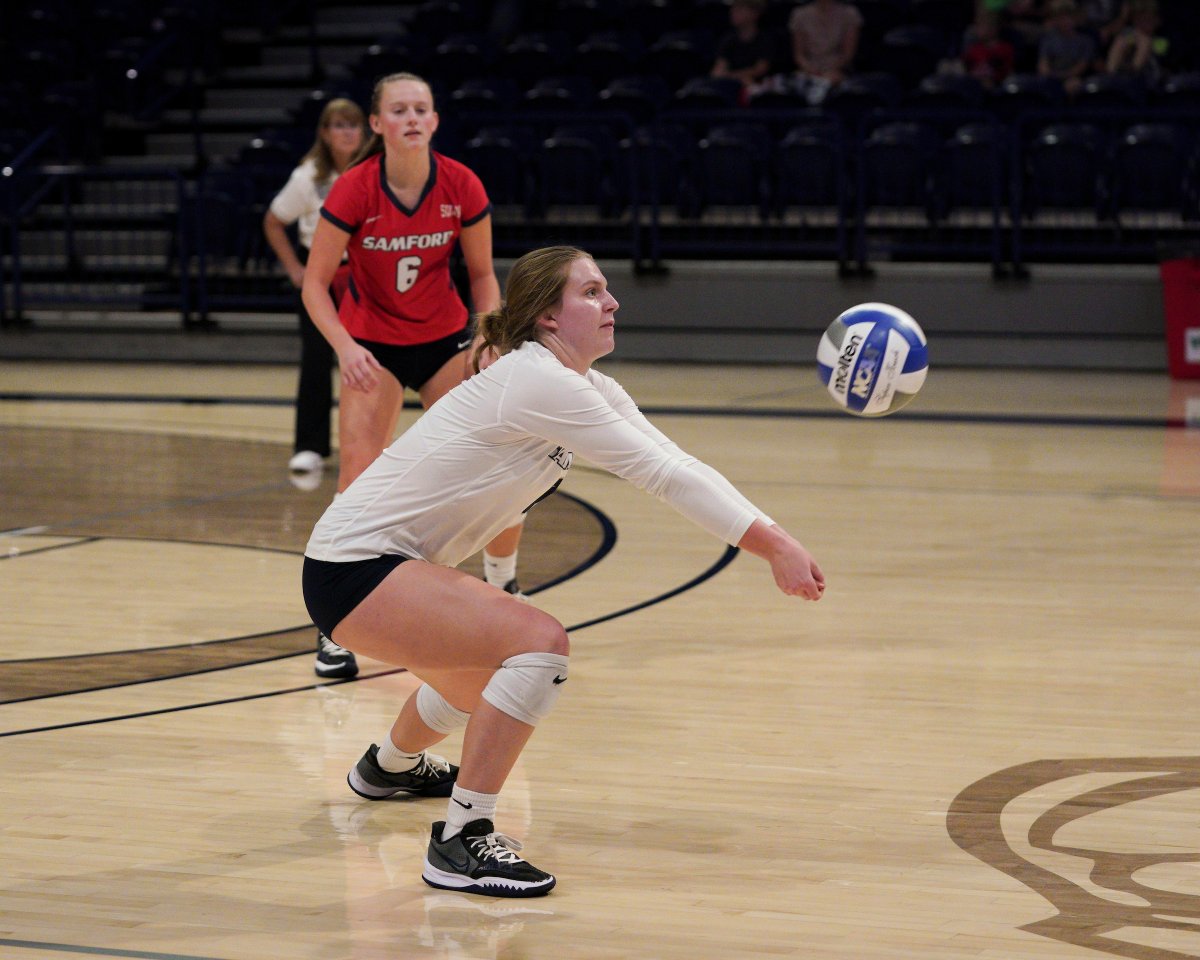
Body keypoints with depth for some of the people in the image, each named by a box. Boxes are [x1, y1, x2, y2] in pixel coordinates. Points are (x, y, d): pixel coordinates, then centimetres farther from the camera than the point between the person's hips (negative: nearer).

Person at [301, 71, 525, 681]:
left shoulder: (462, 187, -14)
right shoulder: (354, 190, -20)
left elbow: (482, 274, 0)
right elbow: (315, 285, -14)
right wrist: (345, 347, -29)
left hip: (443, 340, 2)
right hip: (373, 345, -2)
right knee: (358, 479, -17)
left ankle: (503, 587, 24)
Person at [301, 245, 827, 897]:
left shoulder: (590, 389, 6)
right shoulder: (538, 383, -22)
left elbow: (675, 466, -2)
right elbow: (661, 473, -26)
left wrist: (772, 540, -14)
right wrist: (774, 545, -25)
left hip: (393, 563, 10)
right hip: (351, 569, -10)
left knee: (485, 668, 33)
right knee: (538, 642, -25)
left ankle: (388, 767, 60)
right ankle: (461, 842, -20)